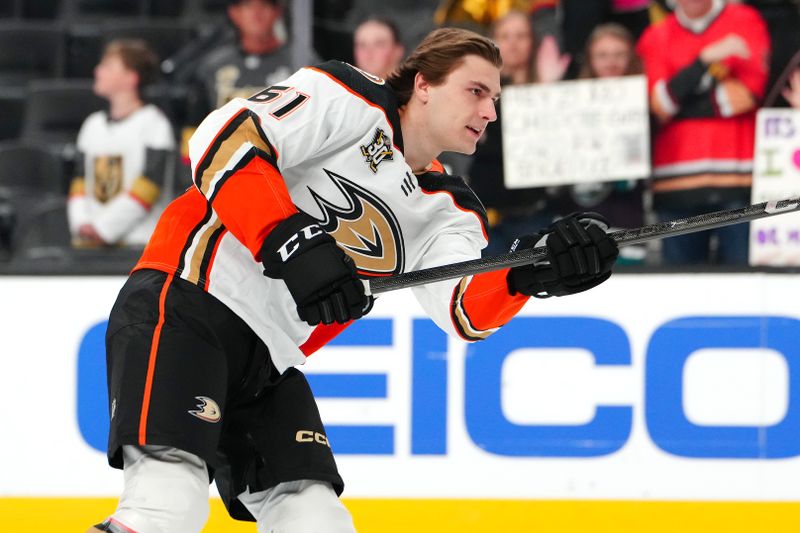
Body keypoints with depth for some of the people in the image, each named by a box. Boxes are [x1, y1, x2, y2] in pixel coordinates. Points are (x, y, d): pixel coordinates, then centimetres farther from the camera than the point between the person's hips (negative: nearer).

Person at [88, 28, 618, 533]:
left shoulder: (449, 211, 15)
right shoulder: (351, 100, -3)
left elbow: (465, 311, -3)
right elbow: (225, 138, -16)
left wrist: (531, 273, -24)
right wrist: (291, 242, -27)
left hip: (269, 363, 8)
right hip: (186, 303, -8)